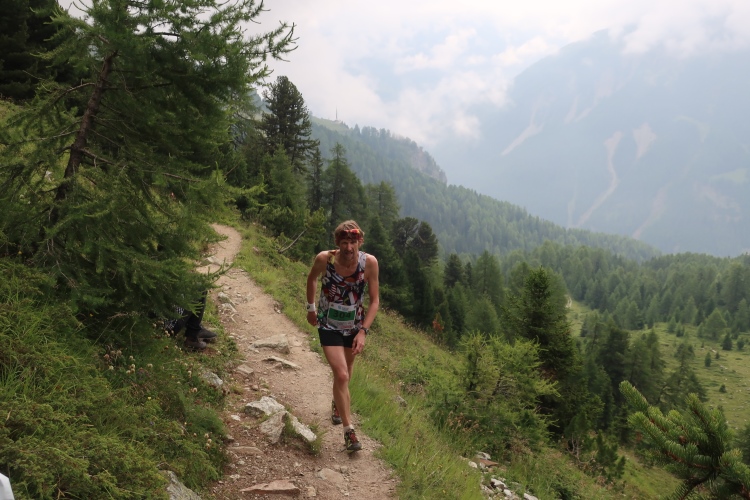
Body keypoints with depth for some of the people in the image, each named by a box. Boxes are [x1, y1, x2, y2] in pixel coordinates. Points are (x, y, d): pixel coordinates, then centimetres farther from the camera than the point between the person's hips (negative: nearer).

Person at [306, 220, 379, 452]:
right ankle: (348, 430, -3)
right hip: (329, 325, -2)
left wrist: (363, 331, -19)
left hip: (354, 325, 2)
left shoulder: (369, 262, -22)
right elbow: (312, 278, 1)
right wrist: (311, 307, 7)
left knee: (345, 373, 22)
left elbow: (374, 300, -13)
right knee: (341, 375, -15)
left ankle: (337, 403, 53)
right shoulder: (325, 259, -23)